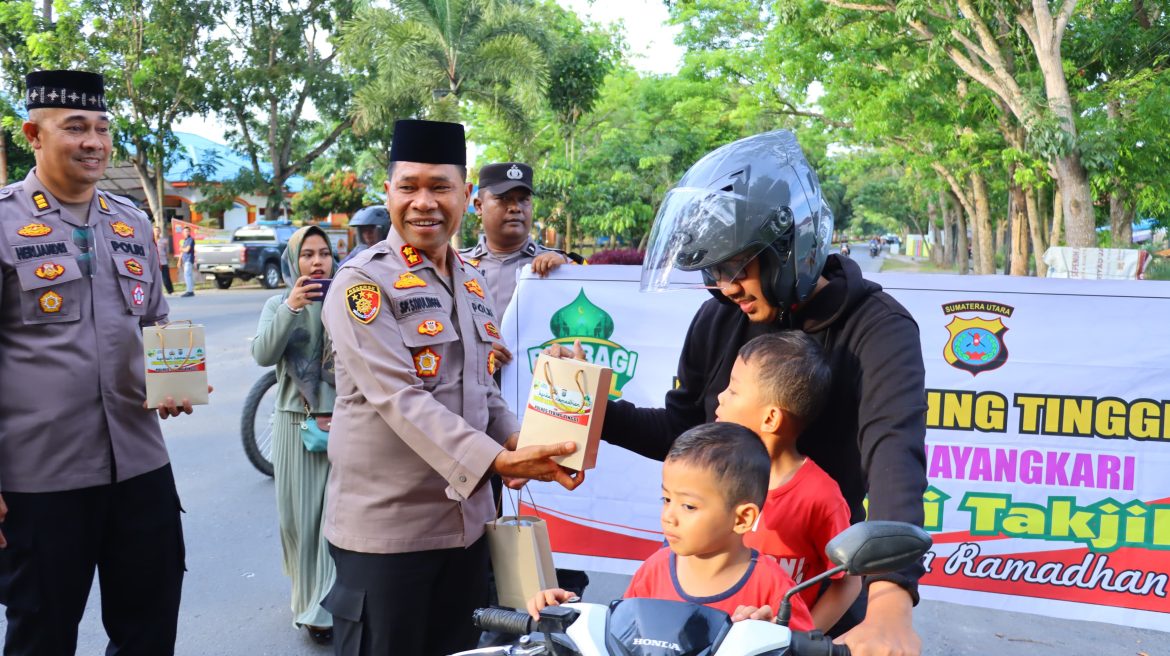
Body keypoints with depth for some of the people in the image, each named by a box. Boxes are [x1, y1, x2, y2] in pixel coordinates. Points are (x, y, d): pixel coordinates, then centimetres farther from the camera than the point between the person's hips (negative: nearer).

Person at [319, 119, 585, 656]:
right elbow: (400, 398, -23)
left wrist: (518, 444, -3)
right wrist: (495, 461, -31)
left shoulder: (471, 282, 10)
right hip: (385, 526, -7)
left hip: (468, 518, 7)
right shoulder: (362, 283, -13)